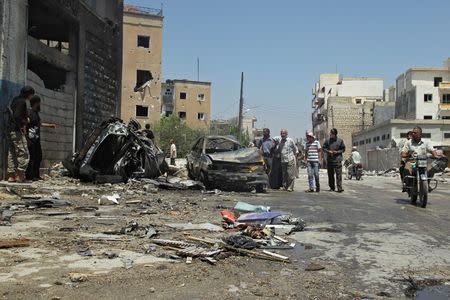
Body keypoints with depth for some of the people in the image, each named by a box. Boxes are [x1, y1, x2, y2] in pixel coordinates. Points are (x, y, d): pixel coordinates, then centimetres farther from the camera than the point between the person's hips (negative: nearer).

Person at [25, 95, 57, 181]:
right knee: (33, 158, -7)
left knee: (38, 157, 11)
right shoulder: (30, 113, -12)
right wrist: (27, 139, -21)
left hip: (36, 139, 9)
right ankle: (29, 175, -1)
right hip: (32, 140, -9)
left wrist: (50, 125, 40)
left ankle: (36, 175, 18)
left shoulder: (36, 113, 16)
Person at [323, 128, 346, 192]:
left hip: (337, 160, -3)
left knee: (339, 174, -9)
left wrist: (337, 152, -10)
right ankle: (332, 187, 18)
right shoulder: (327, 141, 8)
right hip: (329, 160, 3)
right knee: (330, 174, 8)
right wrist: (328, 151, -7)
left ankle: (339, 188, -11)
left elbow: (343, 149, 6)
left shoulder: (340, 141, 3)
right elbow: (324, 148, 12)